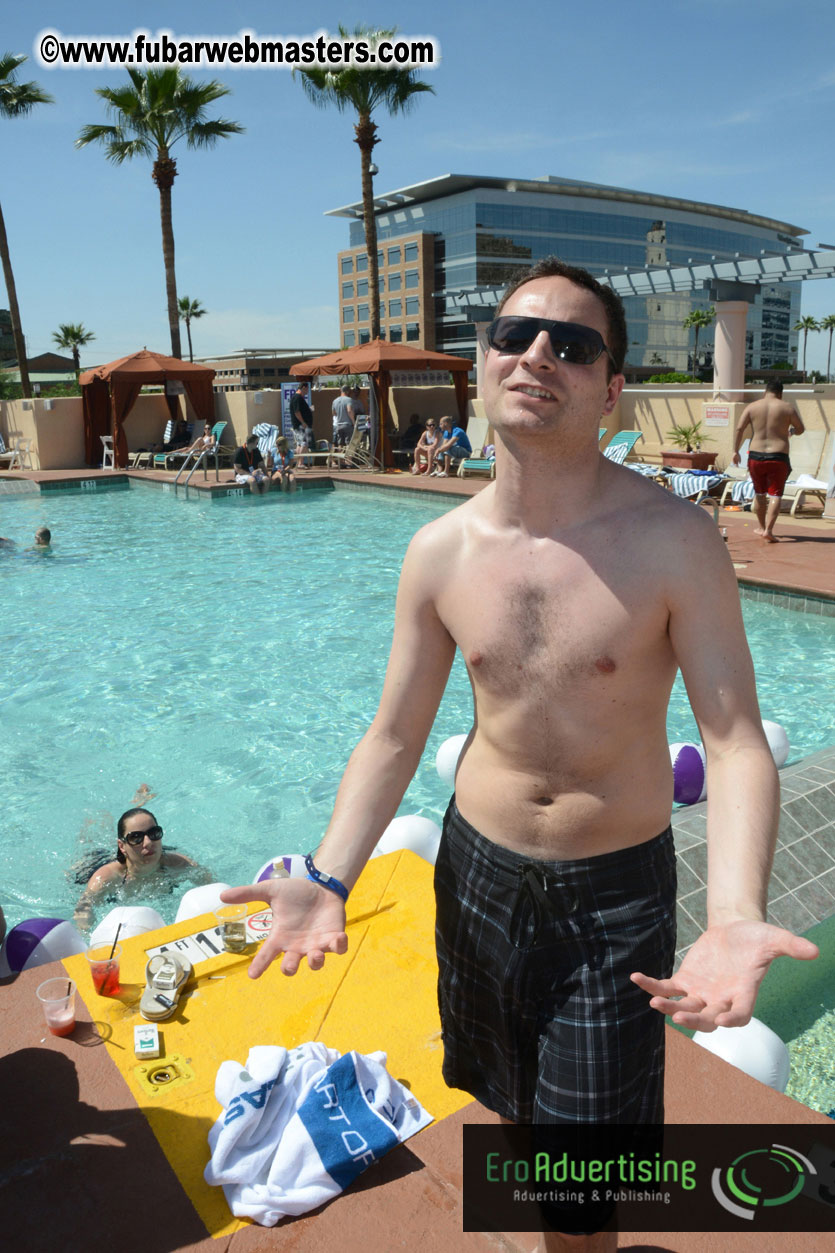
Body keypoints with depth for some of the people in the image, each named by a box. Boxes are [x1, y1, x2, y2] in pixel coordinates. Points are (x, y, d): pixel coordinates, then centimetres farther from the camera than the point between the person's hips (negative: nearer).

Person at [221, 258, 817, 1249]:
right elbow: (393, 739, -3)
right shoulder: (440, 553, -8)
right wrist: (327, 880, -14)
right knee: (508, 1095, 26)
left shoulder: (673, 540, -18)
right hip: (478, 863, 3)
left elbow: (735, 742, -19)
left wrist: (734, 917, -34)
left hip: (615, 887, -3)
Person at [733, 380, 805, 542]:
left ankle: (762, 527, 31)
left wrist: (736, 451, 0)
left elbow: (739, 429, -4)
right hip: (778, 457, -2)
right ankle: (768, 530, -15)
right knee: (775, 494, -1)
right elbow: (801, 429, 8)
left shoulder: (752, 406, 4)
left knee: (759, 493, 17)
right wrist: (791, 431, 30)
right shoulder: (787, 408, 1)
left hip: (756, 456, 2)